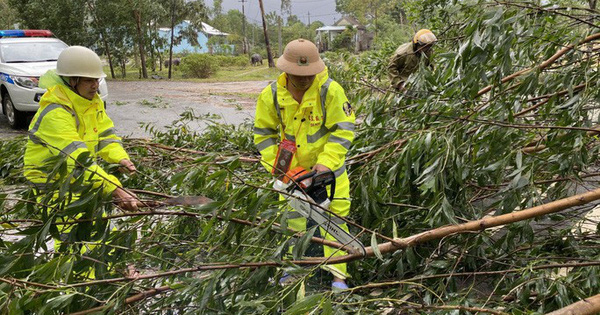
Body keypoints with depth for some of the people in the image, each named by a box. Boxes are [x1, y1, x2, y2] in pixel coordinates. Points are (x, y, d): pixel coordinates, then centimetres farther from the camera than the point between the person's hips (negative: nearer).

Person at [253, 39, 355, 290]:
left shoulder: (330, 91, -21)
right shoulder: (270, 95, -12)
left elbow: (343, 130, -19)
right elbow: (264, 134, -2)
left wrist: (326, 163, -28)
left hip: (327, 166, -2)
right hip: (292, 167, 3)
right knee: (291, 217, 11)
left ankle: (338, 276, 8)